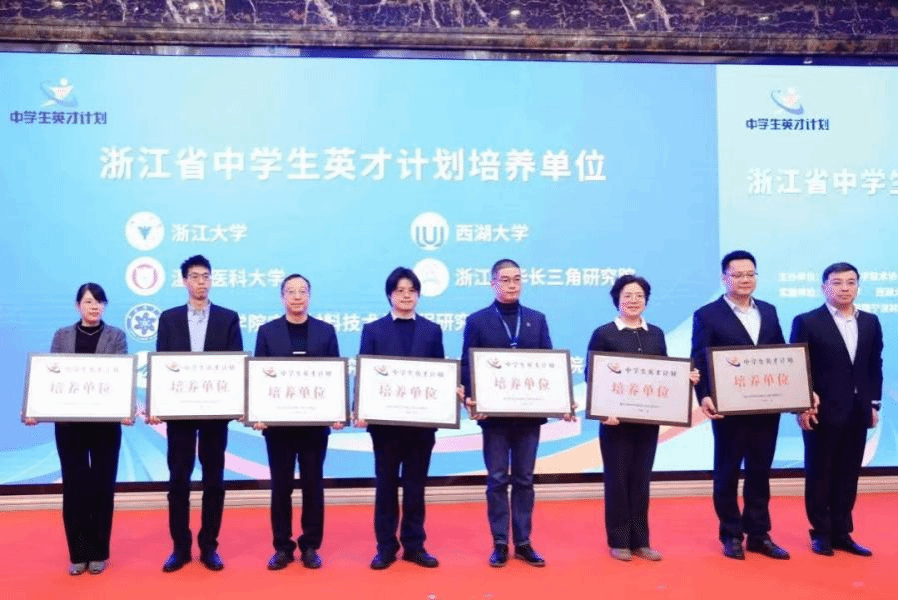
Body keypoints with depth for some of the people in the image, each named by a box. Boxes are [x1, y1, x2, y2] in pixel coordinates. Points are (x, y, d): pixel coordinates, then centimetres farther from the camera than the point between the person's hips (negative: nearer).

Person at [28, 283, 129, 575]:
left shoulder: (116, 335, 2)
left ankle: (99, 552, 19)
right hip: (68, 423, 1)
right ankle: (78, 553, 18)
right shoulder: (62, 335, 7)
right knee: (74, 485, 6)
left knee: (103, 485, 6)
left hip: (106, 422, -1)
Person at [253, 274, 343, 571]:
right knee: (281, 486, 7)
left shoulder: (326, 331, 5)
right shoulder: (267, 331, 4)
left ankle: (310, 546, 18)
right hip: (278, 421, 0)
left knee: (313, 485, 7)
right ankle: (282, 547, 19)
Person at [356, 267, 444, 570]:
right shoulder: (373, 330, 5)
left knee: (415, 485, 9)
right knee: (386, 485, 8)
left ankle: (414, 545, 20)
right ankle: (386, 547, 18)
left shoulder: (432, 330, 8)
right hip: (385, 420, -1)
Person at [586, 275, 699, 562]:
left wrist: (686, 378, -7)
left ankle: (640, 541, 19)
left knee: (641, 478, 10)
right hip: (616, 418, -4)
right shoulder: (603, 334, -4)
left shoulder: (656, 334, 10)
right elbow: (591, 375, -7)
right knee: (617, 478, 4)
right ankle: (619, 541, 15)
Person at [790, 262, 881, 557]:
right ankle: (821, 534, 16)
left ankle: (842, 533, 20)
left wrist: (874, 404, 6)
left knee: (848, 475, 10)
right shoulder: (806, 322, -5)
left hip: (857, 413, 4)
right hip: (822, 412, -4)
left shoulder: (870, 322, 10)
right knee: (819, 475, 5)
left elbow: (875, 366, 12)